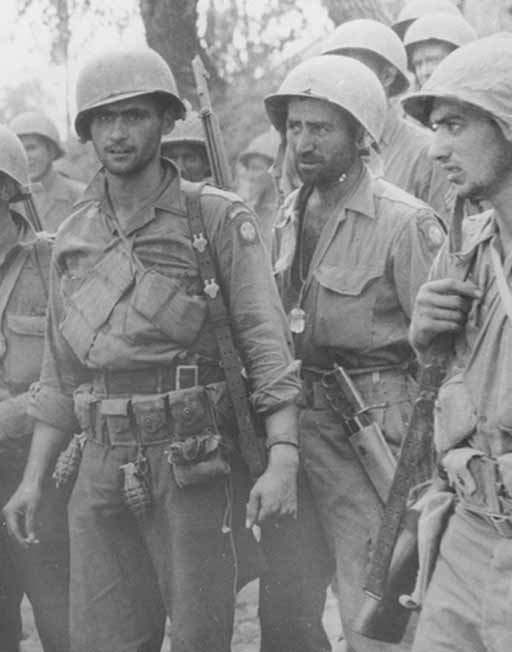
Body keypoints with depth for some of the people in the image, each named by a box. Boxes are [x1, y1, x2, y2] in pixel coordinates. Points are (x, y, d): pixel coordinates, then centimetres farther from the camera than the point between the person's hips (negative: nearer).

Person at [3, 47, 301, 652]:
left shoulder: (218, 218, -3)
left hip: (193, 464, -4)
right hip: (103, 466, 4)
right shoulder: (74, 235, 11)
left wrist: (283, 460, -19)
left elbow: (267, 345, -8)